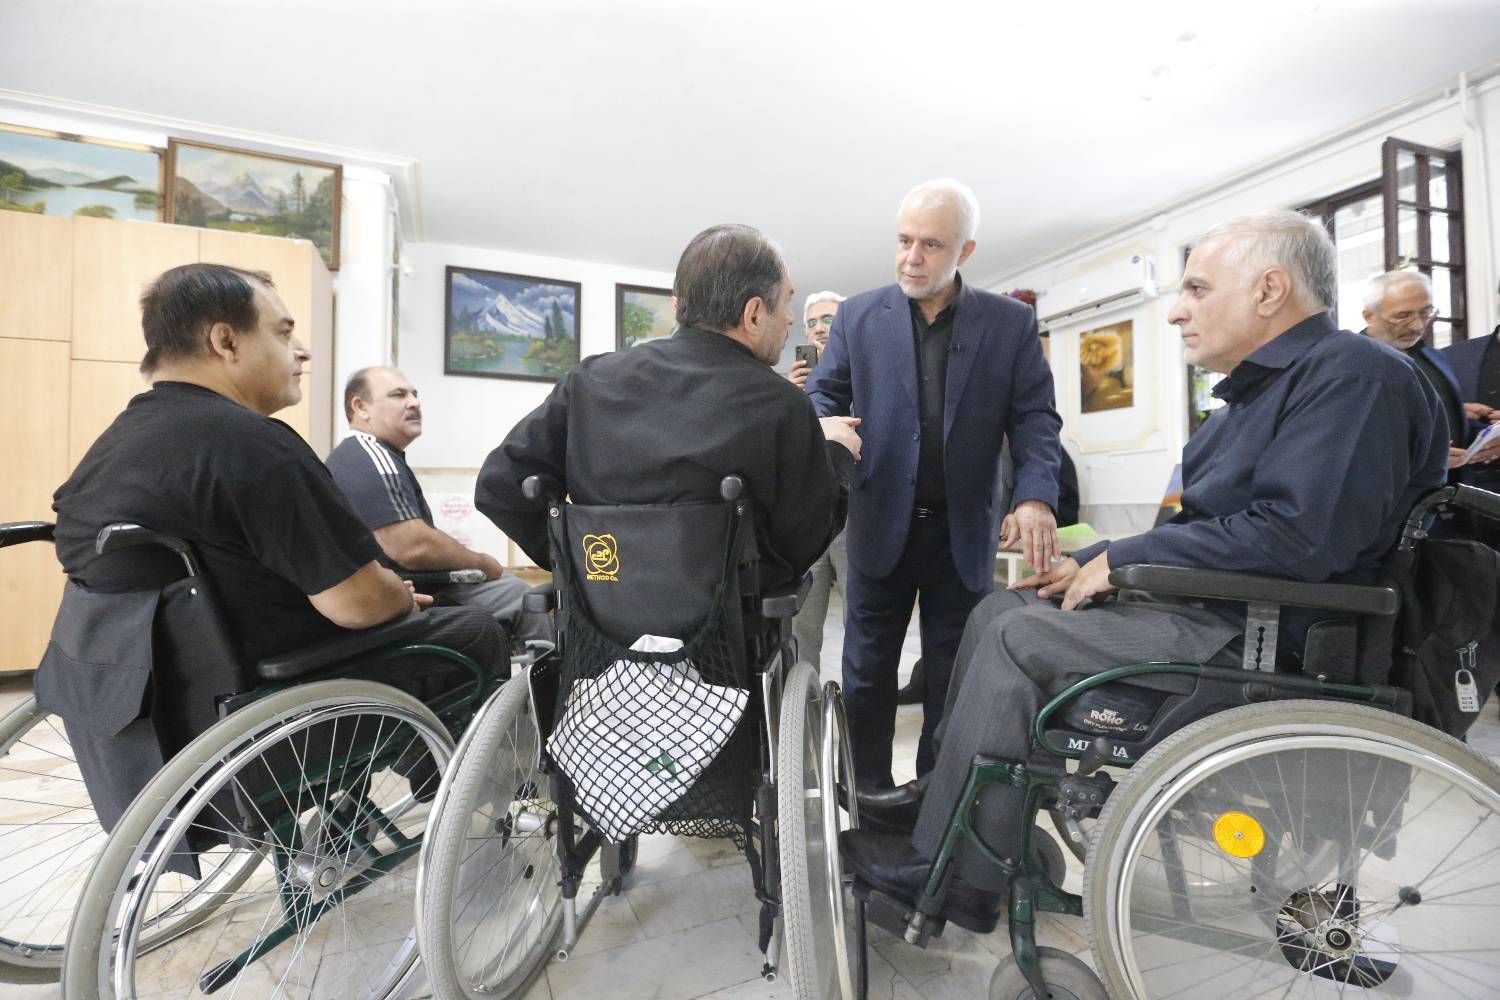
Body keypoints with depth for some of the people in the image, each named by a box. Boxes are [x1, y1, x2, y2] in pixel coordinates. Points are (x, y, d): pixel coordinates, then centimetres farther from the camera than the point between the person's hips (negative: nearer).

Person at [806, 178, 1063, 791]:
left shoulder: (1011, 323, 2)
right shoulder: (858, 316, 3)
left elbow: (1034, 416, 1)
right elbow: (823, 395, 4)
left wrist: (1035, 495, -16)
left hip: (964, 531, 1)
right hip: (881, 524, 0)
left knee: (954, 676, 12)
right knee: (866, 671, 9)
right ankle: (868, 791, 28)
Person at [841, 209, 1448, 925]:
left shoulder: (1354, 375, -12)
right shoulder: (1262, 388, 19)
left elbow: (1298, 536, -26)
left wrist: (1122, 560, -17)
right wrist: (1092, 563, 5)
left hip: (1265, 637, -10)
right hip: (1205, 601, 10)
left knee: (1020, 638, -20)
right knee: (1001, 609, 4)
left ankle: (949, 875, -7)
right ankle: (945, 798, 9)